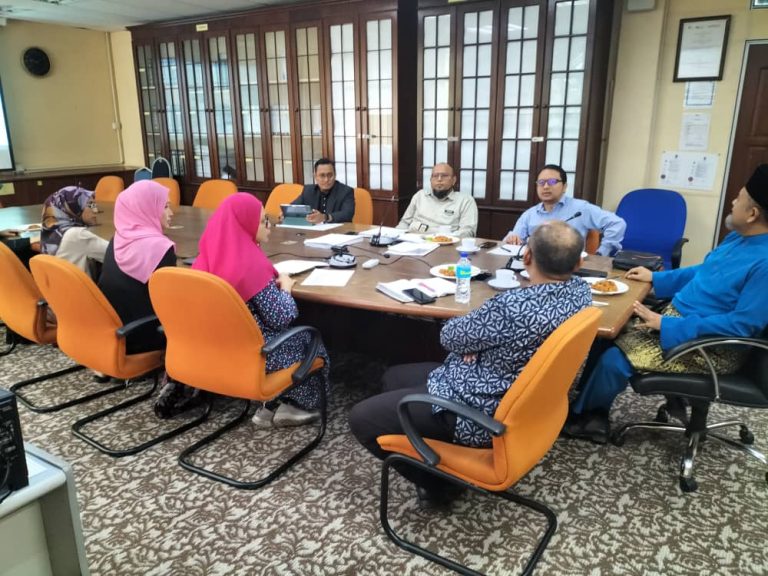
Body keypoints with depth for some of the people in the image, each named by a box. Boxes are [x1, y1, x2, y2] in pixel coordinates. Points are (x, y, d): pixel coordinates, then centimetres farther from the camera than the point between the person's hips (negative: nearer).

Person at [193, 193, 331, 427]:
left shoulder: (207, 258, -1)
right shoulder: (250, 265, -25)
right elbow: (280, 318, -22)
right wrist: (285, 286, -5)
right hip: (252, 351, -7)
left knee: (295, 335, 27)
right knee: (310, 342, 18)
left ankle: (275, 404, 25)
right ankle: (294, 405, 19)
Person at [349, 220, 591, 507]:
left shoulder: (513, 307, -33)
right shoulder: (582, 290, -7)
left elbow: (450, 336, -17)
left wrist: (476, 328, 6)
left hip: (483, 411, -9)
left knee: (361, 418, 0)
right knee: (392, 378, 20)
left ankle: (436, 482, 16)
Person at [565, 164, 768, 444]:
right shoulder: (739, 237, 6)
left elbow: (742, 325, -28)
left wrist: (667, 325, -27)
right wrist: (655, 278, 15)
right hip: (677, 319, 10)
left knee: (613, 360, -18)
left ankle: (577, 414, 9)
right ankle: (593, 416, 9)